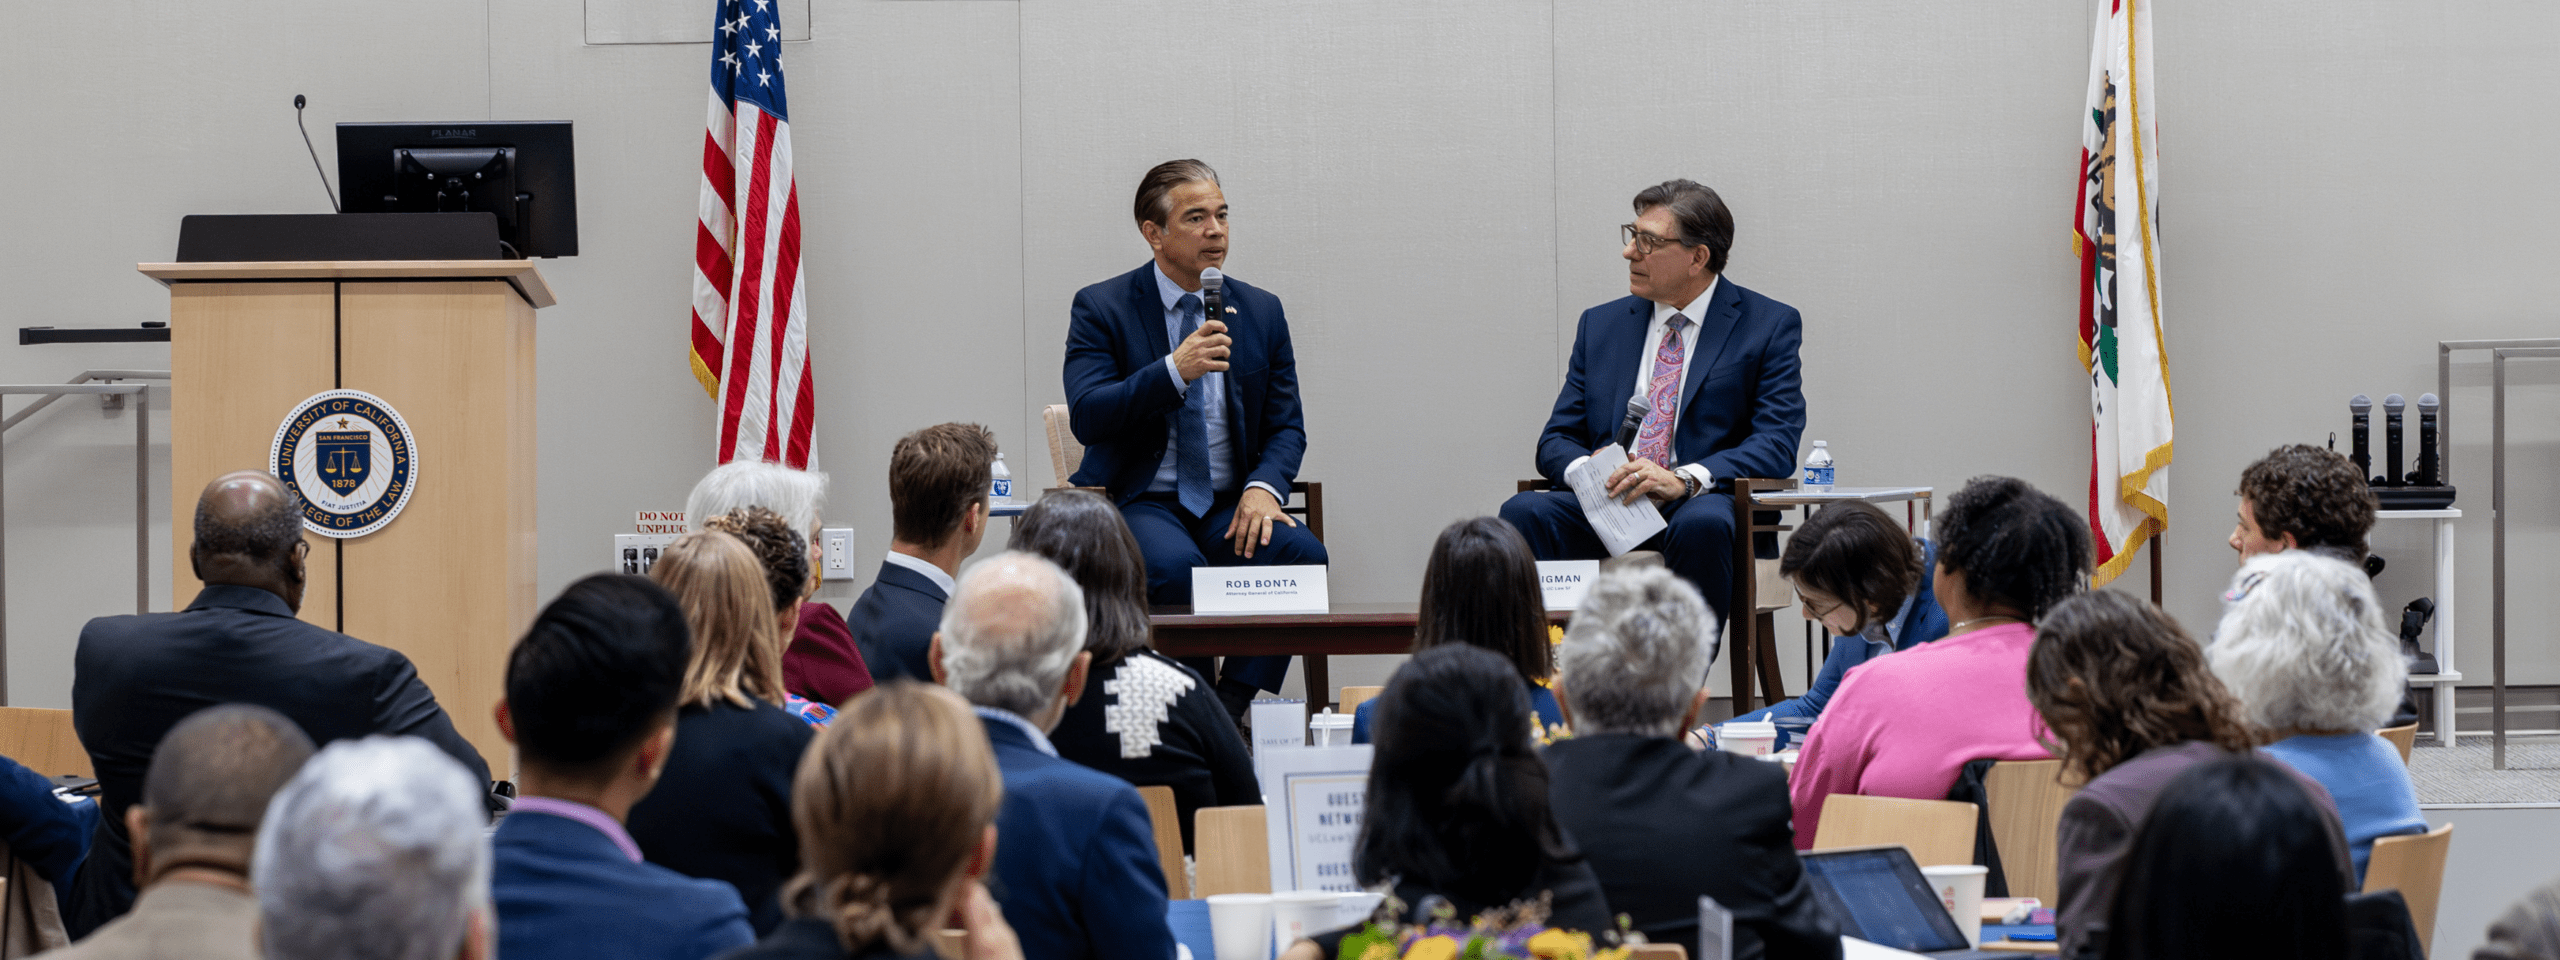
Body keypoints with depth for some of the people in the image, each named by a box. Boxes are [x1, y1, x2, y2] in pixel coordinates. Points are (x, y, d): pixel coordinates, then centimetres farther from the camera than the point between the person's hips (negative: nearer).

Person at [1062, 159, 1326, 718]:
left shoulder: (1261, 311, 11)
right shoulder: (1101, 308, -1)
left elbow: (1286, 426, 11)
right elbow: (1086, 416, -14)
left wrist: (1264, 487, -11)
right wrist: (1175, 370, -26)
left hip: (1230, 506, 4)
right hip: (1139, 503, -4)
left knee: (1302, 552, -28)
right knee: (1178, 566, -36)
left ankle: (1232, 709, -21)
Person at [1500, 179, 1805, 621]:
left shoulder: (1770, 325, 6)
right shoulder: (1601, 324, 19)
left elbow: (1778, 444, -6)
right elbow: (1556, 440, 16)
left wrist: (1684, 480, -22)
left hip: (1706, 505, -4)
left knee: (1701, 523, -38)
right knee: (1523, 512, -25)